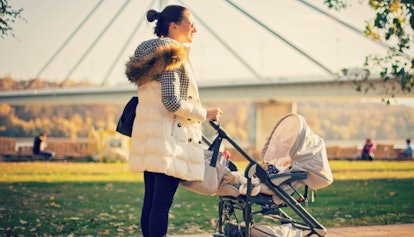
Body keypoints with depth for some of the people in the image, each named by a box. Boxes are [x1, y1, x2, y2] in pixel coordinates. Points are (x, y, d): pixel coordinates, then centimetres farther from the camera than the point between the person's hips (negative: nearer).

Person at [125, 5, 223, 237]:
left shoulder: (150, 52, 17)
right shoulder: (173, 55, -12)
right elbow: (172, 102, -20)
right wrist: (205, 113, -8)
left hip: (148, 135, 10)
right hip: (168, 138, -10)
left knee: (151, 201, 11)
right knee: (162, 203, -9)